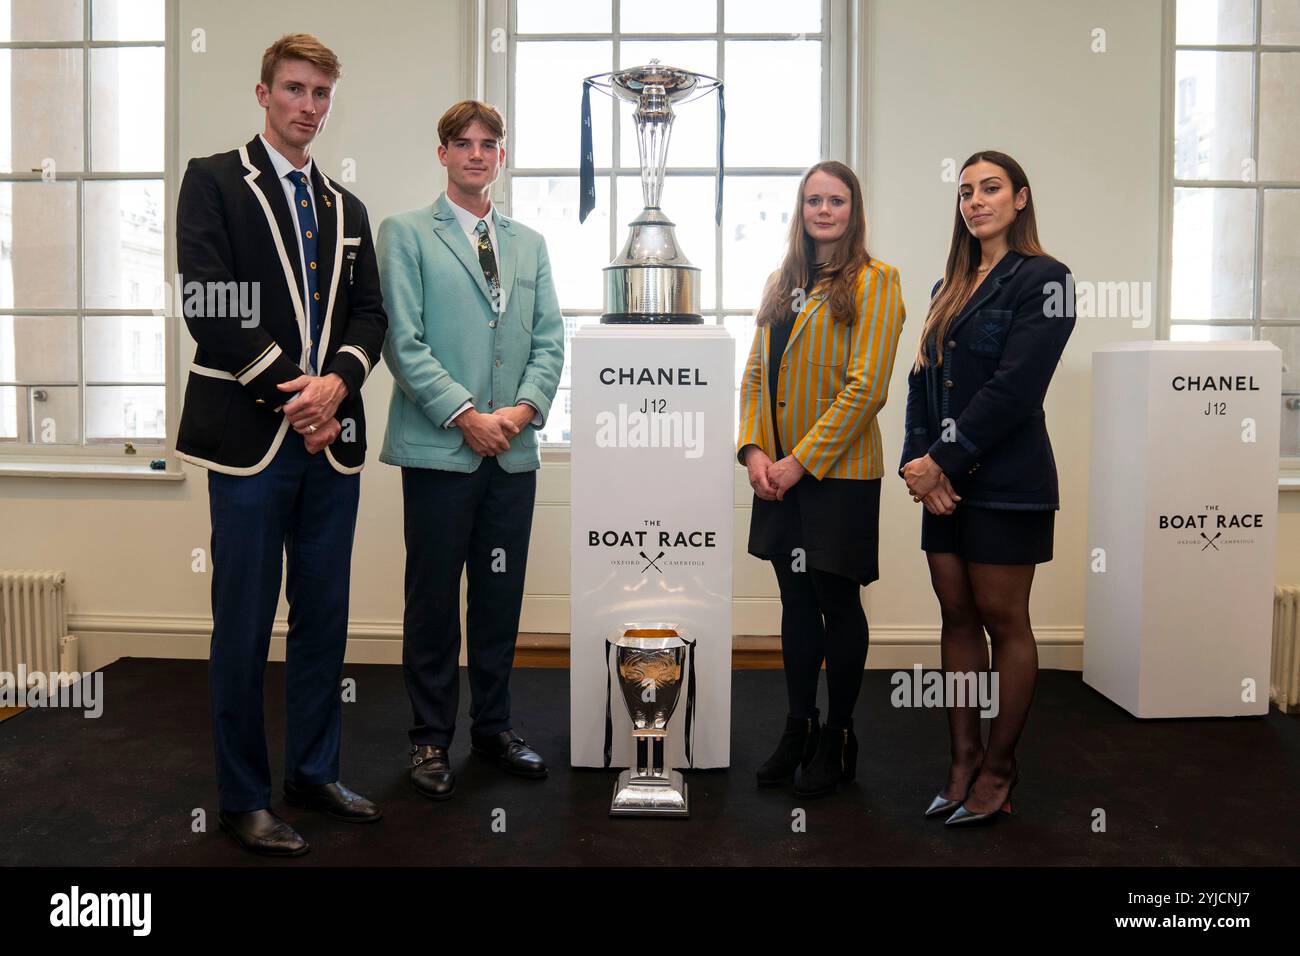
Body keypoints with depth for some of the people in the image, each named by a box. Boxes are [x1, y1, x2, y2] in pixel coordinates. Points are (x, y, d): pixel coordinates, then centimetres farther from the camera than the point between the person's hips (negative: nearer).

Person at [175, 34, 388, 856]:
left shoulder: (347, 208, 18)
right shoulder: (214, 181, 2)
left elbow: (370, 314, 11)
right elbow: (209, 303, -9)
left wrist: (337, 382, -8)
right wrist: (289, 394, -13)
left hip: (332, 436, 5)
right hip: (252, 436, -5)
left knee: (325, 617, 11)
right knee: (244, 626, 2)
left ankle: (314, 772, 26)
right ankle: (243, 799, 16)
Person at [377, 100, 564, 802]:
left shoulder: (530, 243, 16)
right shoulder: (406, 233, 3)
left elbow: (549, 341, 11)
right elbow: (403, 342, -6)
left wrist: (526, 406, -6)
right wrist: (465, 415, -13)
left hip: (513, 452, 4)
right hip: (439, 449, -4)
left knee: (501, 597, 11)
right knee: (433, 600, 4)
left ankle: (493, 725, 26)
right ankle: (431, 738, 18)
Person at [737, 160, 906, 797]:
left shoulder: (874, 281, -5)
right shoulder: (781, 284, 15)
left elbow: (866, 386, -13)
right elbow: (756, 372, 11)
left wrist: (802, 459, -17)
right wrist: (753, 449, -4)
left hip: (839, 472, -6)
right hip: (779, 474, 6)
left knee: (838, 602, 4)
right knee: (796, 602, 13)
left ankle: (838, 739, 20)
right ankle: (799, 728, 27)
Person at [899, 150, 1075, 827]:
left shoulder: (1042, 279, -4)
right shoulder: (950, 286, 17)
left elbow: (1014, 388, -15)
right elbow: (922, 381, 11)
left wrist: (942, 462, -15)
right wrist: (918, 462, -5)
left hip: (1005, 483, -7)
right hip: (944, 479, 7)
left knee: (1003, 622, 2)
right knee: (957, 618, 9)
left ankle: (998, 766, 15)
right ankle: (964, 759, 19)